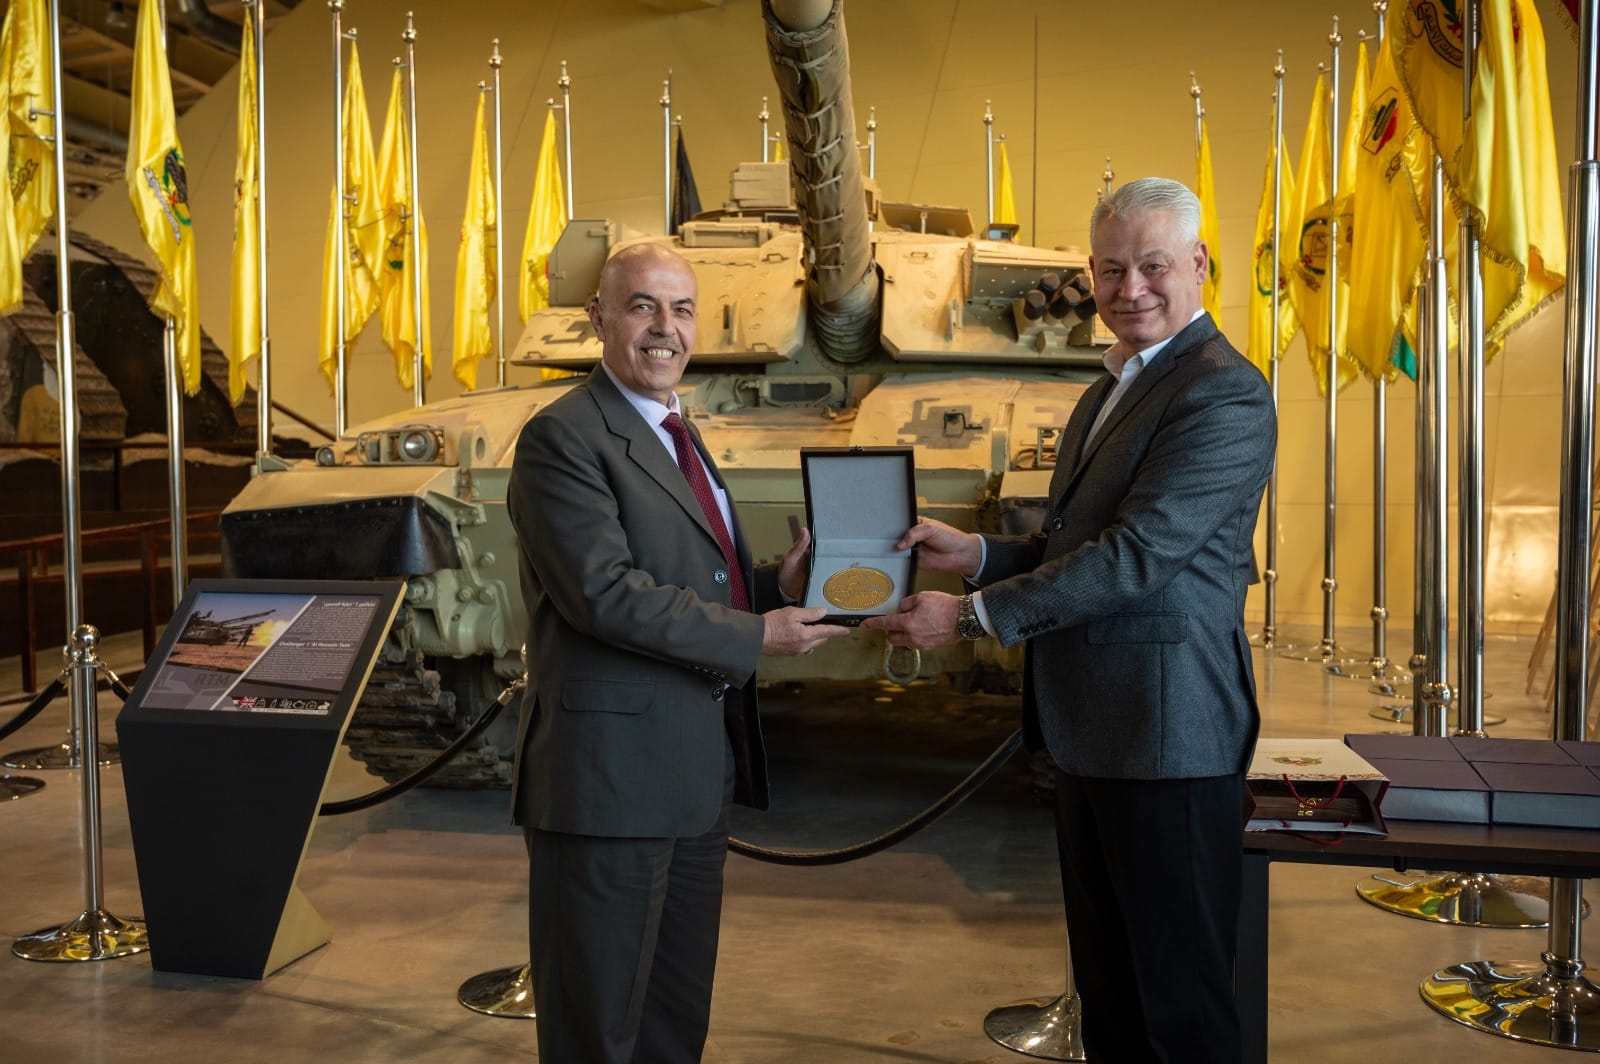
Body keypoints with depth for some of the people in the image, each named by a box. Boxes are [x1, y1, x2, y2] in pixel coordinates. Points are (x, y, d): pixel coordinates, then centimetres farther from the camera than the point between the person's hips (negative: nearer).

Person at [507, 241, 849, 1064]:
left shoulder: (676, 434, 16)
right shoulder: (561, 438, -13)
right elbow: (607, 593, -23)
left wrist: (774, 585, -1)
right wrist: (755, 637, -19)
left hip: (698, 771, 9)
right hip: (610, 772, -9)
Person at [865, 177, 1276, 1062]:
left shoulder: (1224, 394, -14)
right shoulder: (1105, 395, 17)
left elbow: (1136, 553, -22)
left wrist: (971, 616, -20)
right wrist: (976, 554, 4)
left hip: (1165, 736, -9)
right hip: (1089, 732, 9)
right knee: (1106, 991, 20)